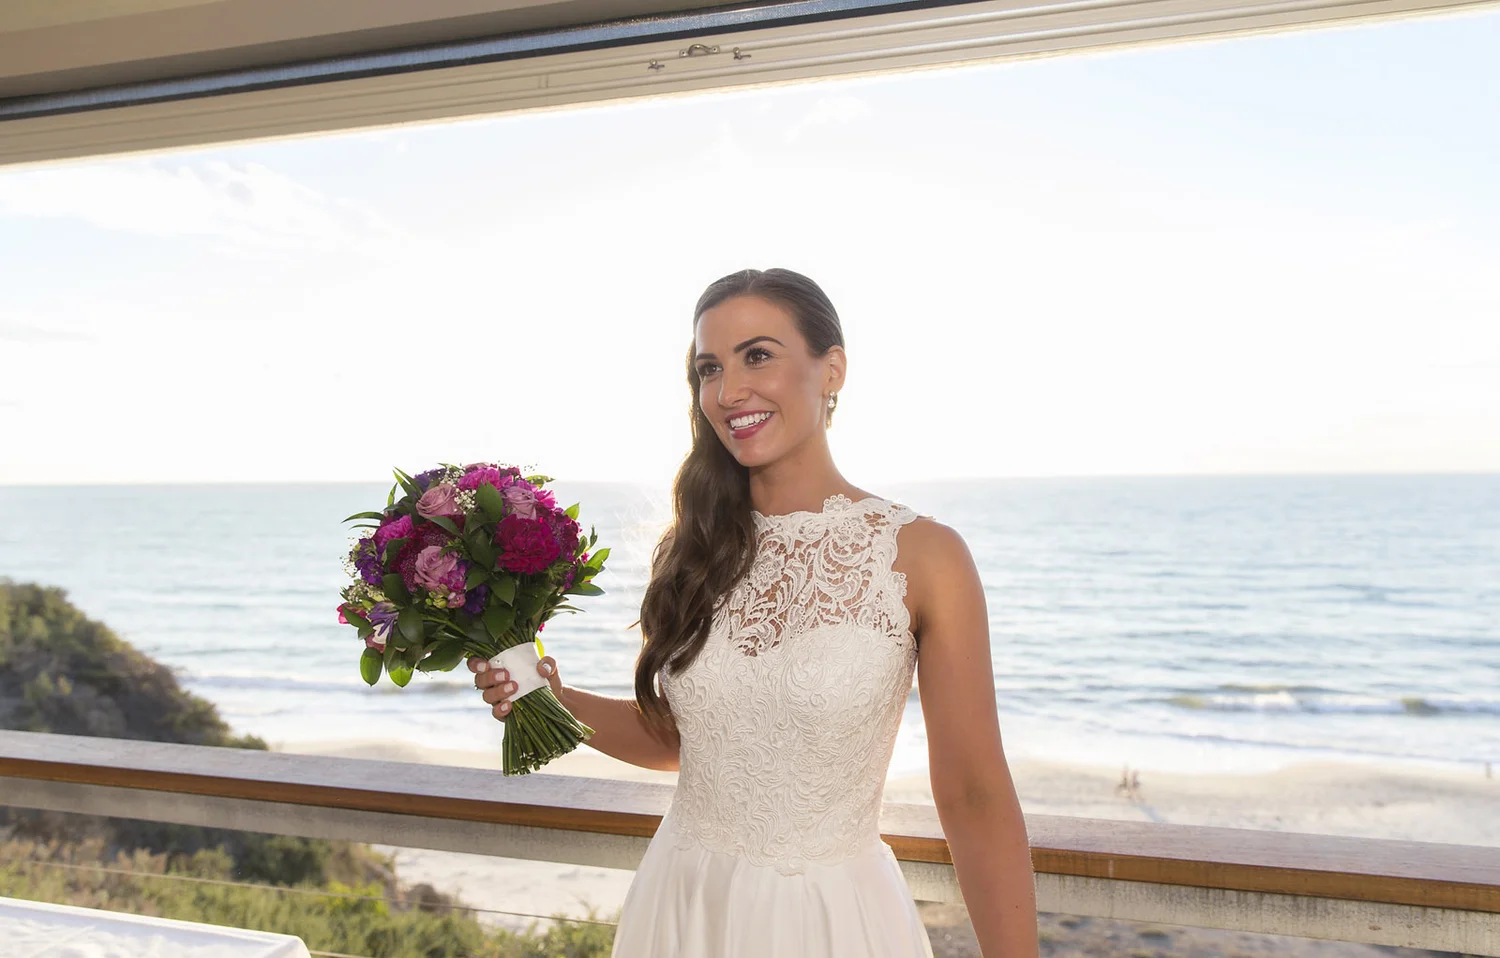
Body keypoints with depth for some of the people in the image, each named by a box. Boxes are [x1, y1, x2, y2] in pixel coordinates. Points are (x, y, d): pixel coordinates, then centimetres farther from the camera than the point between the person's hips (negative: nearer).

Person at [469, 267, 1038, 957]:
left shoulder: (924, 556, -13)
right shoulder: (688, 550, -2)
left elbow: (975, 799, -10)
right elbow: (676, 736, 8)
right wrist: (556, 701, -6)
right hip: (680, 903, 4)